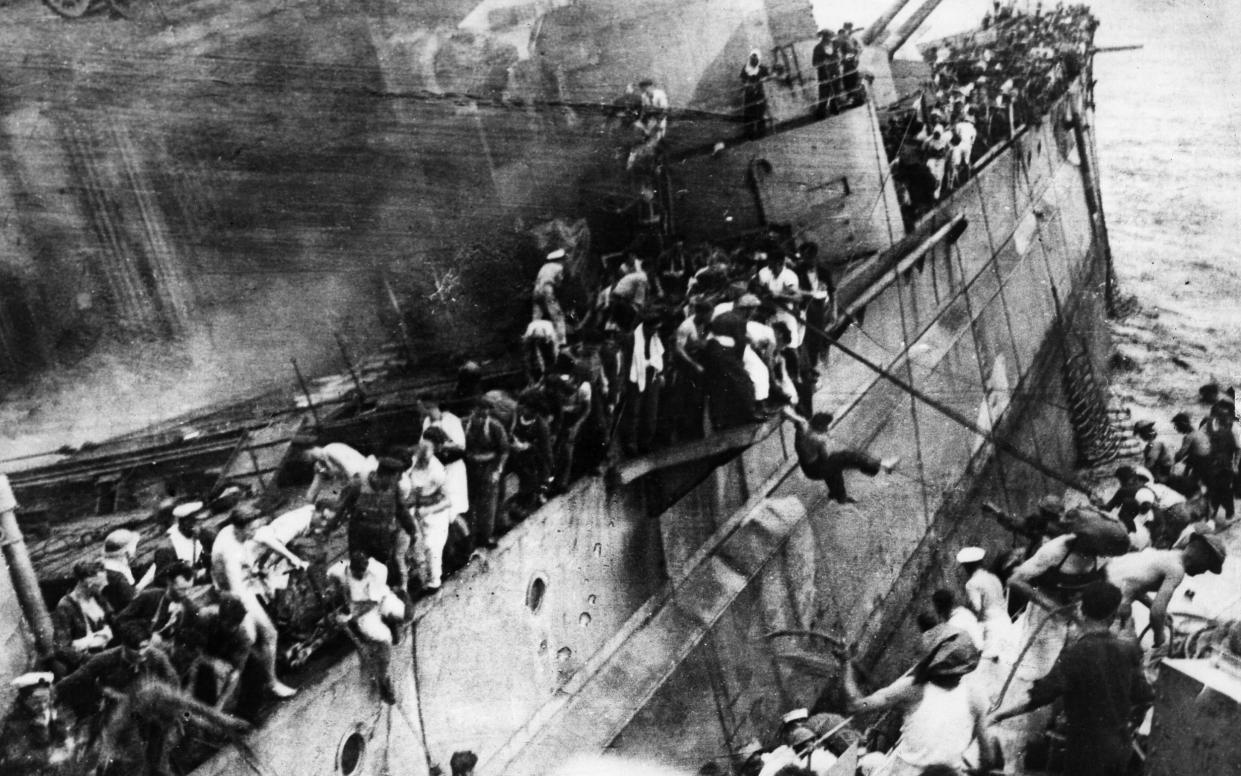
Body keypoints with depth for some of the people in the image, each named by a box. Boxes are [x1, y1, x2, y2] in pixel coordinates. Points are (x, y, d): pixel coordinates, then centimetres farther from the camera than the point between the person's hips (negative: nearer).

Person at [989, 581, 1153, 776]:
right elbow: (1143, 699, 4)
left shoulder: (1075, 654, -21)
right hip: (1120, 751, 6)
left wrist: (998, 715, -24)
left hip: (1088, 754, -6)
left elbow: (1040, 696, -27)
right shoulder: (1127, 650, -3)